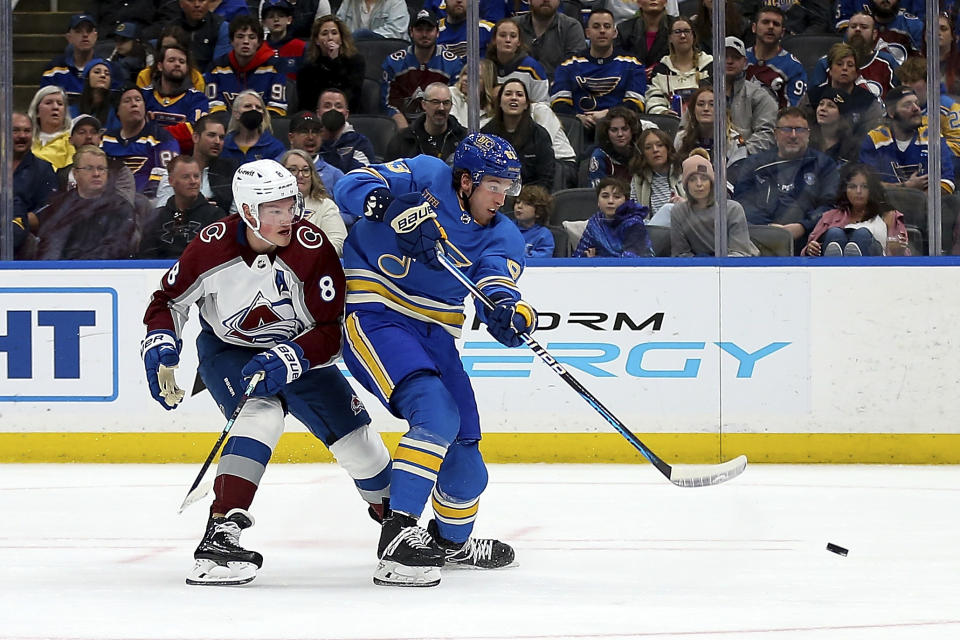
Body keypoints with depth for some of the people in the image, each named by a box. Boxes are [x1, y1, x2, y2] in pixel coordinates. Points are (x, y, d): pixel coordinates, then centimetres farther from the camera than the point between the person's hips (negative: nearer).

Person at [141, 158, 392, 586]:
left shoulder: (312, 247, -26)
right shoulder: (212, 246, -25)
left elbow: (329, 333, -26)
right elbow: (169, 300, -8)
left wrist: (288, 360, -41)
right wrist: (160, 348, -23)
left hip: (296, 351, 2)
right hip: (227, 350, -2)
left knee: (353, 436, 2)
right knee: (261, 415, -31)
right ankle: (219, 535, -38)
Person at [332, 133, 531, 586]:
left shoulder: (502, 236, 4)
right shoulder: (427, 177, -6)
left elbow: (494, 291, -15)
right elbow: (352, 187, -16)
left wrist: (507, 311, -39)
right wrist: (392, 206, -35)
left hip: (434, 332, 6)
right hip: (374, 317, -6)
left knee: (464, 444, 10)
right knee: (436, 416, -26)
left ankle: (452, 541, 36)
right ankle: (397, 537, -26)